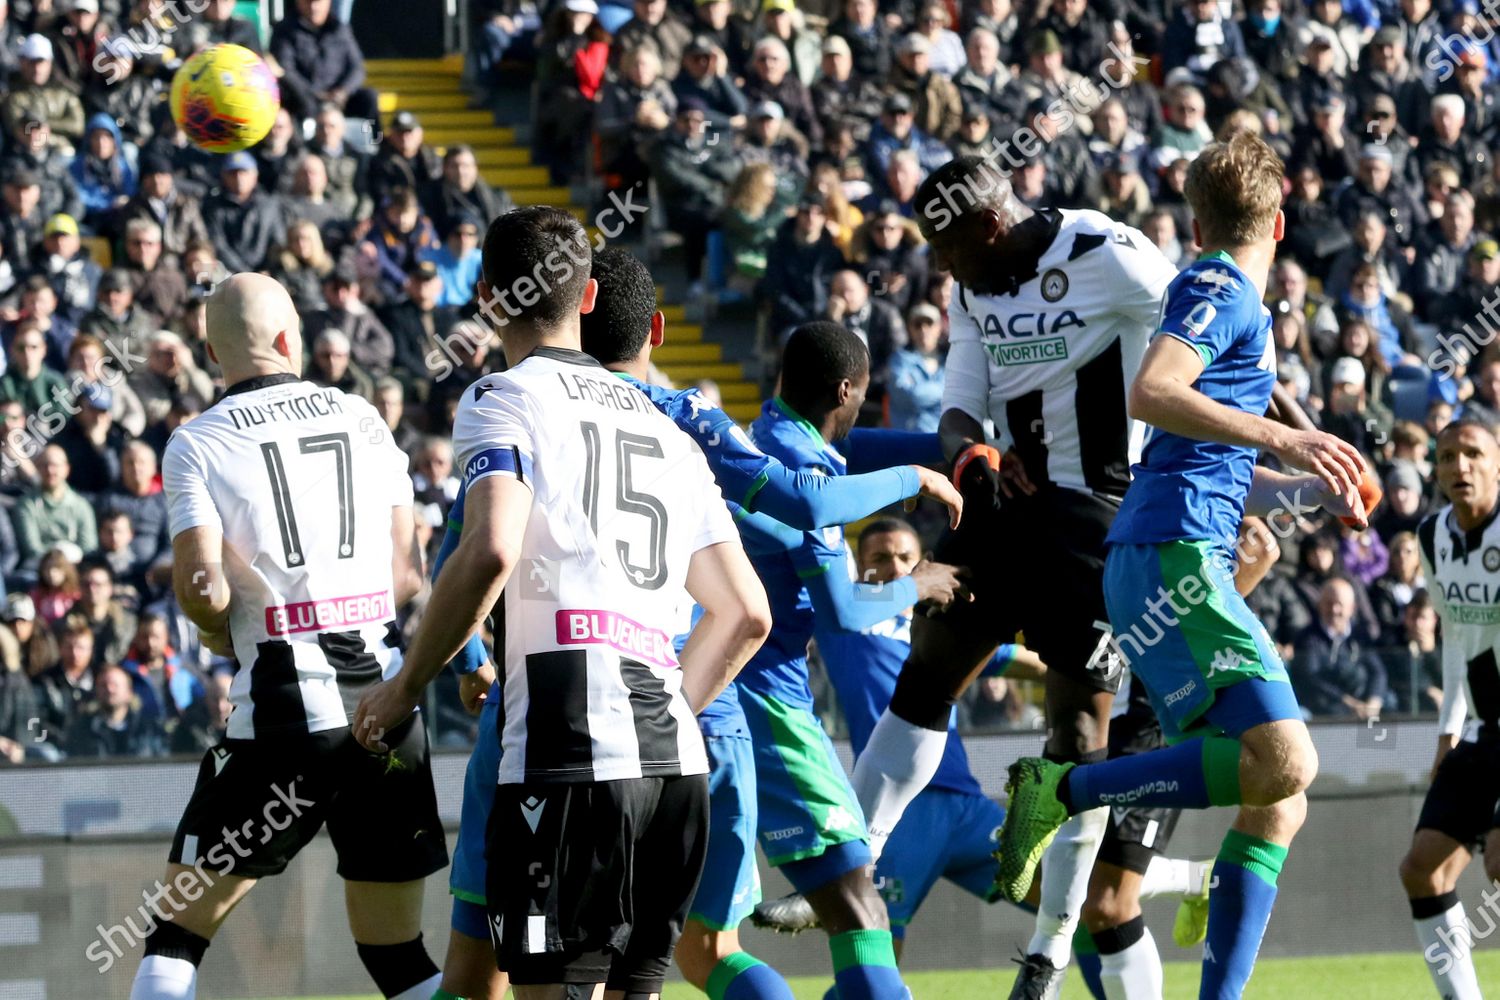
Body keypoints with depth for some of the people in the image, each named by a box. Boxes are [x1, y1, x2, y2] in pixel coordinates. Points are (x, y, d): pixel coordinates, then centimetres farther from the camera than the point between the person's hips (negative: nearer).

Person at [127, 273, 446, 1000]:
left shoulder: (197, 444, -1)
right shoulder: (363, 420, 11)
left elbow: (201, 589, -10)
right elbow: (408, 574, 10)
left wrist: (232, 636, 11)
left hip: (285, 705, -4)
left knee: (179, 929, 7)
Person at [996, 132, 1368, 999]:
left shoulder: (1227, 299, 26)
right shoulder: (1223, 293, -3)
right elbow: (1151, 391, -22)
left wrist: (1309, 488, 29)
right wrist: (1282, 437, -24)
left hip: (1182, 564, 10)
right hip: (1171, 561, -10)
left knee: (1279, 802, 6)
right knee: (1283, 760, -25)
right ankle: (1064, 791, -16)